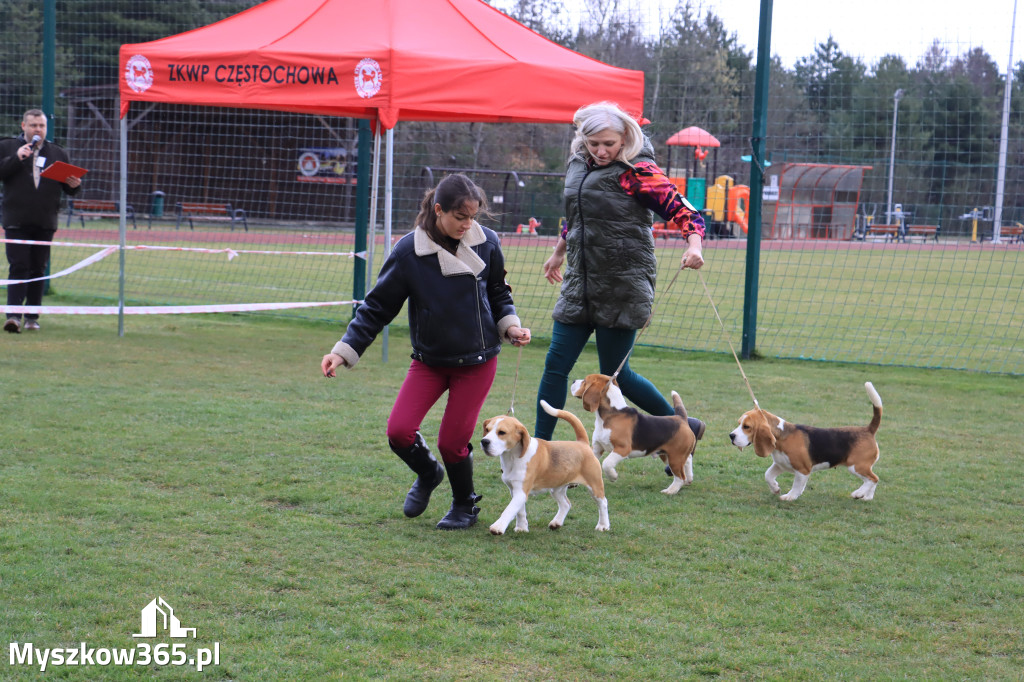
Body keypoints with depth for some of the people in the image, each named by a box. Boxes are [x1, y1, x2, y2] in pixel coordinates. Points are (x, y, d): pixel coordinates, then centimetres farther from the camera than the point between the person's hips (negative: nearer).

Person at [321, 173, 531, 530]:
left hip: (477, 360, 0)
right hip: (429, 359, 1)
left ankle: (465, 506, 26)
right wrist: (344, 350, -11)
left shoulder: (487, 243, -6)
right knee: (399, 431, -13)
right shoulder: (409, 251, -12)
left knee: (452, 441, -4)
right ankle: (428, 474, 22)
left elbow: (498, 292, 12)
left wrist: (510, 325, -6)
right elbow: (378, 306, -5)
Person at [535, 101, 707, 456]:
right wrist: (559, 251, 37)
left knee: (615, 374, 0)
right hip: (581, 281, 6)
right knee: (556, 364, 2)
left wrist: (694, 246, -36)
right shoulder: (578, 163, 8)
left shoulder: (637, 171, -13)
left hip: (624, 285, -6)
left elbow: (684, 212, -17)